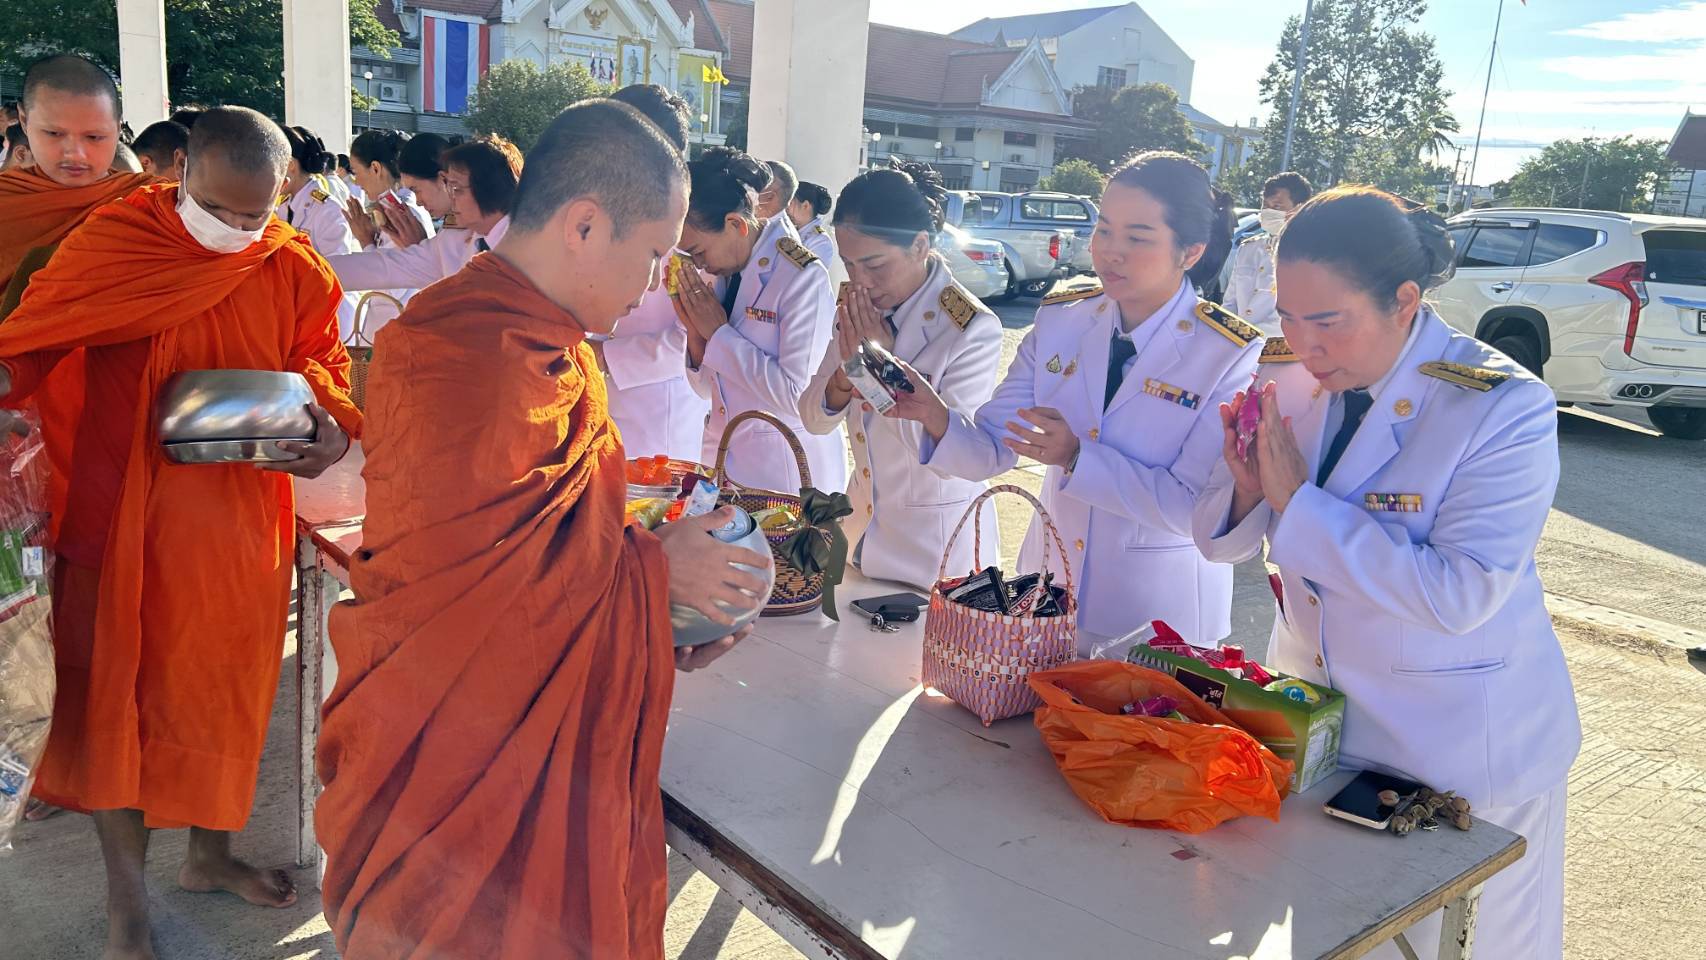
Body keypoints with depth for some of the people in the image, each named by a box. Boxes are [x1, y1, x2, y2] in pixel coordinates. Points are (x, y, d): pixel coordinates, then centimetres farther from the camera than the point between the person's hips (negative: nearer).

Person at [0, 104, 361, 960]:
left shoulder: (295, 270, -2)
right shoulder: (111, 243, -7)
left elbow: (323, 362, 6)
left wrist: (331, 430, -14)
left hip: (240, 518, 2)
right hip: (120, 513, -2)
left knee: (225, 685, 15)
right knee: (116, 687, 7)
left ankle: (210, 852, 38)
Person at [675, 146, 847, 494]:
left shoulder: (804, 278, -17)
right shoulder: (728, 271, 4)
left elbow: (798, 398, -24)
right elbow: (709, 385, 9)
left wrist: (719, 332, -19)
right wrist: (695, 331, -10)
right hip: (723, 460, 7)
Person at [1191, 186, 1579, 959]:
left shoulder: (1505, 408, -21)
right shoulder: (1289, 378, -6)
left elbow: (1459, 595, -29)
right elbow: (1223, 543, 0)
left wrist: (1299, 500, -28)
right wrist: (1245, 487, -22)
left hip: (1460, 745, -4)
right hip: (1311, 718, 5)